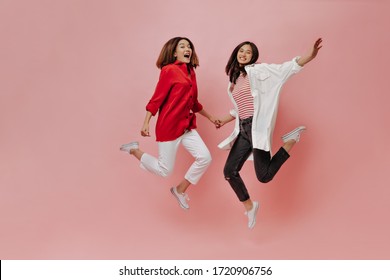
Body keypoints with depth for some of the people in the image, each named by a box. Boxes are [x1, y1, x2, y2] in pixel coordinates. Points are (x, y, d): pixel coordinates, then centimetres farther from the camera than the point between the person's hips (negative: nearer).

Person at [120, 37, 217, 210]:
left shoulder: (190, 72, 12)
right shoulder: (169, 70, -10)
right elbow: (156, 99, -12)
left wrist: (210, 118, 27)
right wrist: (146, 123, -17)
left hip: (187, 126, 7)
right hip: (169, 127, -7)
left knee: (205, 158, -7)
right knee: (164, 171, -3)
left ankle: (180, 190, 12)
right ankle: (134, 150, 20)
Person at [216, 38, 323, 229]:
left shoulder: (256, 71, -2)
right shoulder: (234, 80, 19)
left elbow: (284, 70, -14)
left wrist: (311, 55, -27)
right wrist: (224, 120, 25)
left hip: (257, 127, -7)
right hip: (243, 129, 7)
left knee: (264, 176, -15)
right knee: (229, 171, 3)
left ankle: (291, 140, 5)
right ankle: (249, 206, 23)